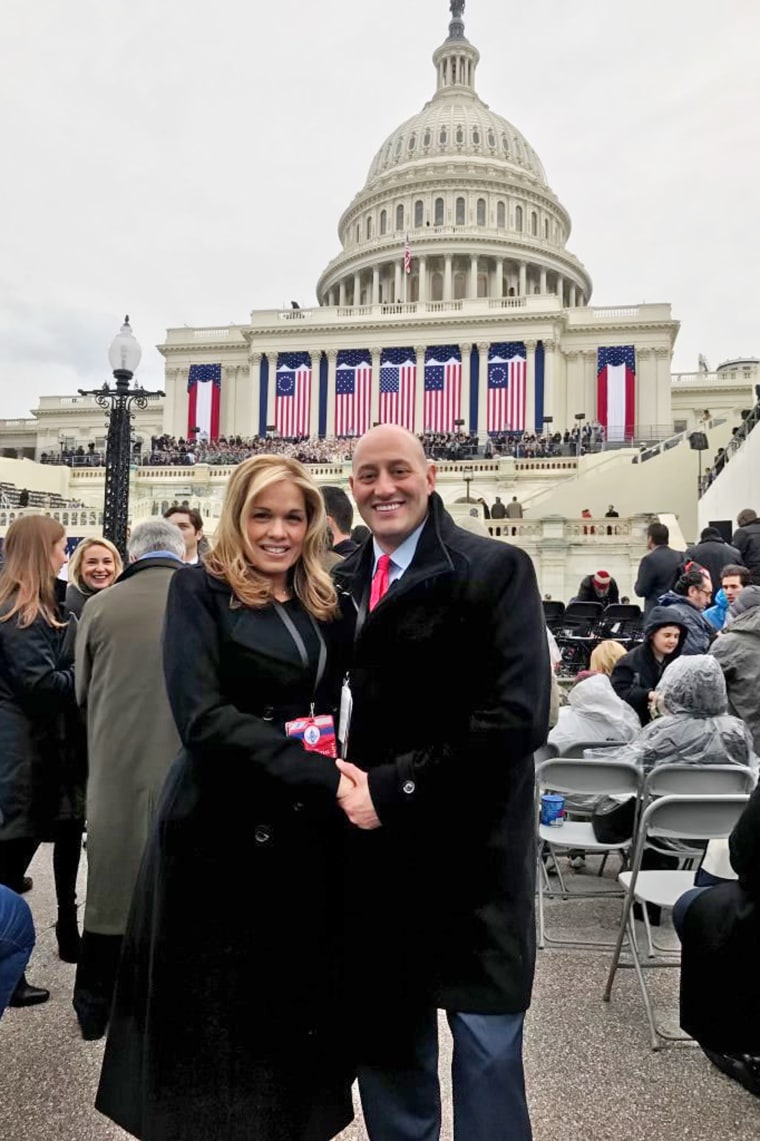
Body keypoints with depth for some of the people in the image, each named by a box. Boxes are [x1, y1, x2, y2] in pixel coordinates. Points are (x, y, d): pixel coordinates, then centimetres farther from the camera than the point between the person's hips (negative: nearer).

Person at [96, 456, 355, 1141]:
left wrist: (336, 763, -7)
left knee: (294, 1012, 15)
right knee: (214, 1020, 8)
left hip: (303, 832, 5)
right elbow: (204, 717, -19)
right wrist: (321, 775, -25)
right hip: (220, 831, -5)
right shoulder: (200, 591, -7)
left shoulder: (325, 607, 8)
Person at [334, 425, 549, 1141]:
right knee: (386, 1035, 18)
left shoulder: (494, 570, -10)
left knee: (486, 1047, 9)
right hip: (375, 852, 5)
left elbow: (518, 717, -19)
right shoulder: (343, 582, 8)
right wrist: (339, 777, -5)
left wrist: (394, 789, -17)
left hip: (469, 852, -5)